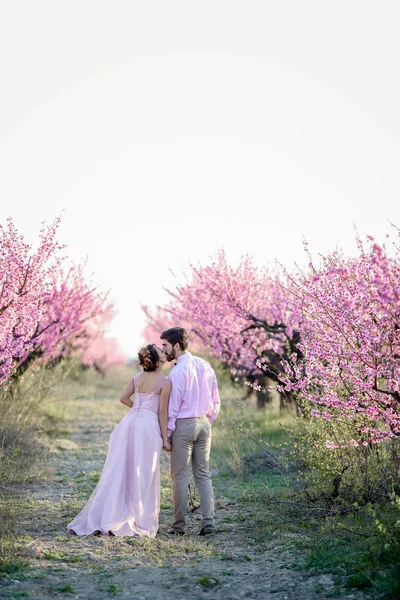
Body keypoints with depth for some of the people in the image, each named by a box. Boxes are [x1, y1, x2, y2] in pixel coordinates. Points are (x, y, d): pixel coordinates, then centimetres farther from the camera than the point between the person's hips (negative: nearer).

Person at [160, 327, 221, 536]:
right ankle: (208, 521, 6)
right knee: (203, 474, 11)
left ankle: (179, 525, 7)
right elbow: (216, 401, 11)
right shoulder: (205, 365, 7)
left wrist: (166, 433, -5)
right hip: (204, 423, 7)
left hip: (183, 425, -7)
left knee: (180, 476, 2)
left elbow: (173, 406, -14)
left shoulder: (178, 371, -16)